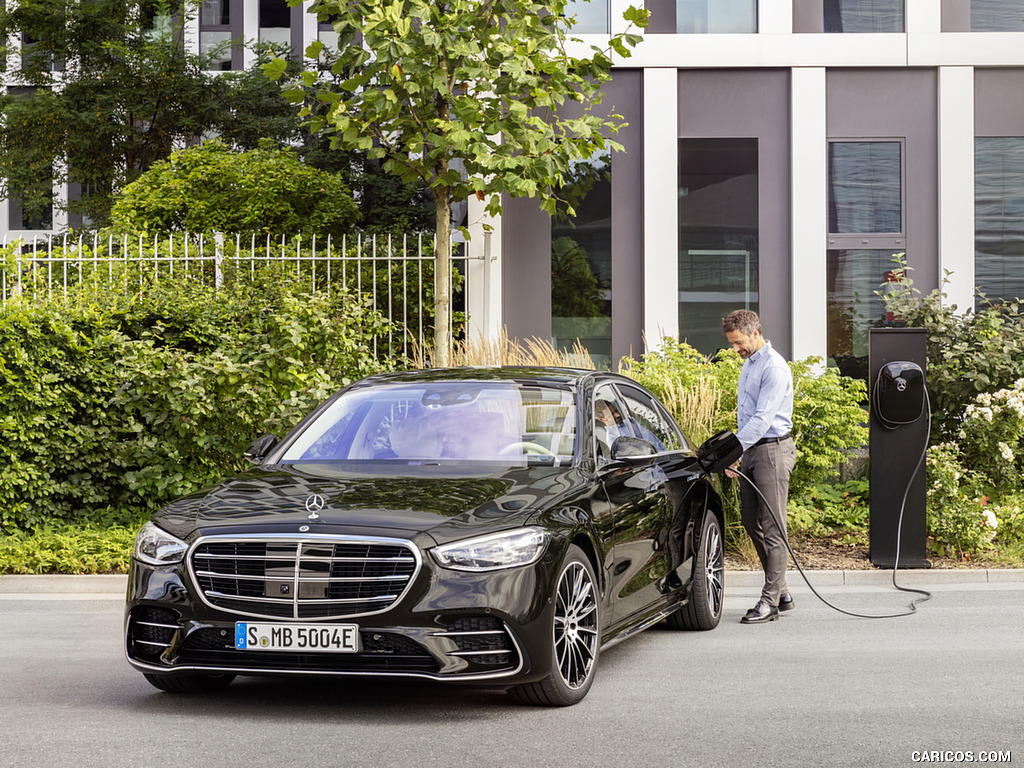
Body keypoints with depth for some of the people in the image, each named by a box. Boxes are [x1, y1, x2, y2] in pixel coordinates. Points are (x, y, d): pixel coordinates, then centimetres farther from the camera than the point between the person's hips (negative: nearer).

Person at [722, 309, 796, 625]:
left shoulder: (774, 368, -15)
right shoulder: (748, 364, 16)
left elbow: (763, 418, -23)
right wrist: (736, 452, 19)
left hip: (772, 449, -10)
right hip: (751, 450, 10)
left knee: (772, 527, -8)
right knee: (751, 522, 11)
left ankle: (771, 600, -6)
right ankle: (781, 591, 20)